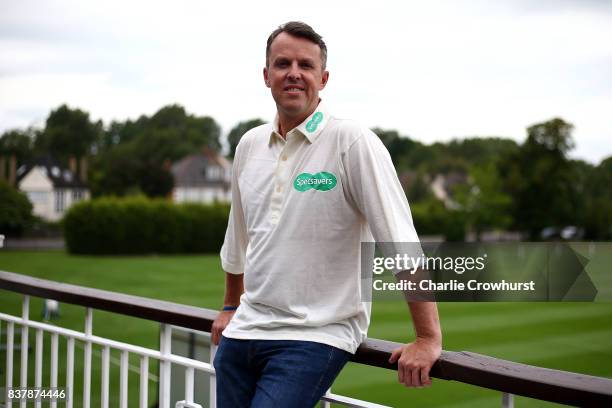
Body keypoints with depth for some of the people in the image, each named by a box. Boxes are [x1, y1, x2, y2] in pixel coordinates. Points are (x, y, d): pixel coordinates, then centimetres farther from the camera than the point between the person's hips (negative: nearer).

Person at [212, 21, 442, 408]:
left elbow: (402, 244, -15)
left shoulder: (353, 142, -11)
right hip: (243, 332, 6)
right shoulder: (250, 145, 8)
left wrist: (428, 339, -18)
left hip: (316, 338, -6)